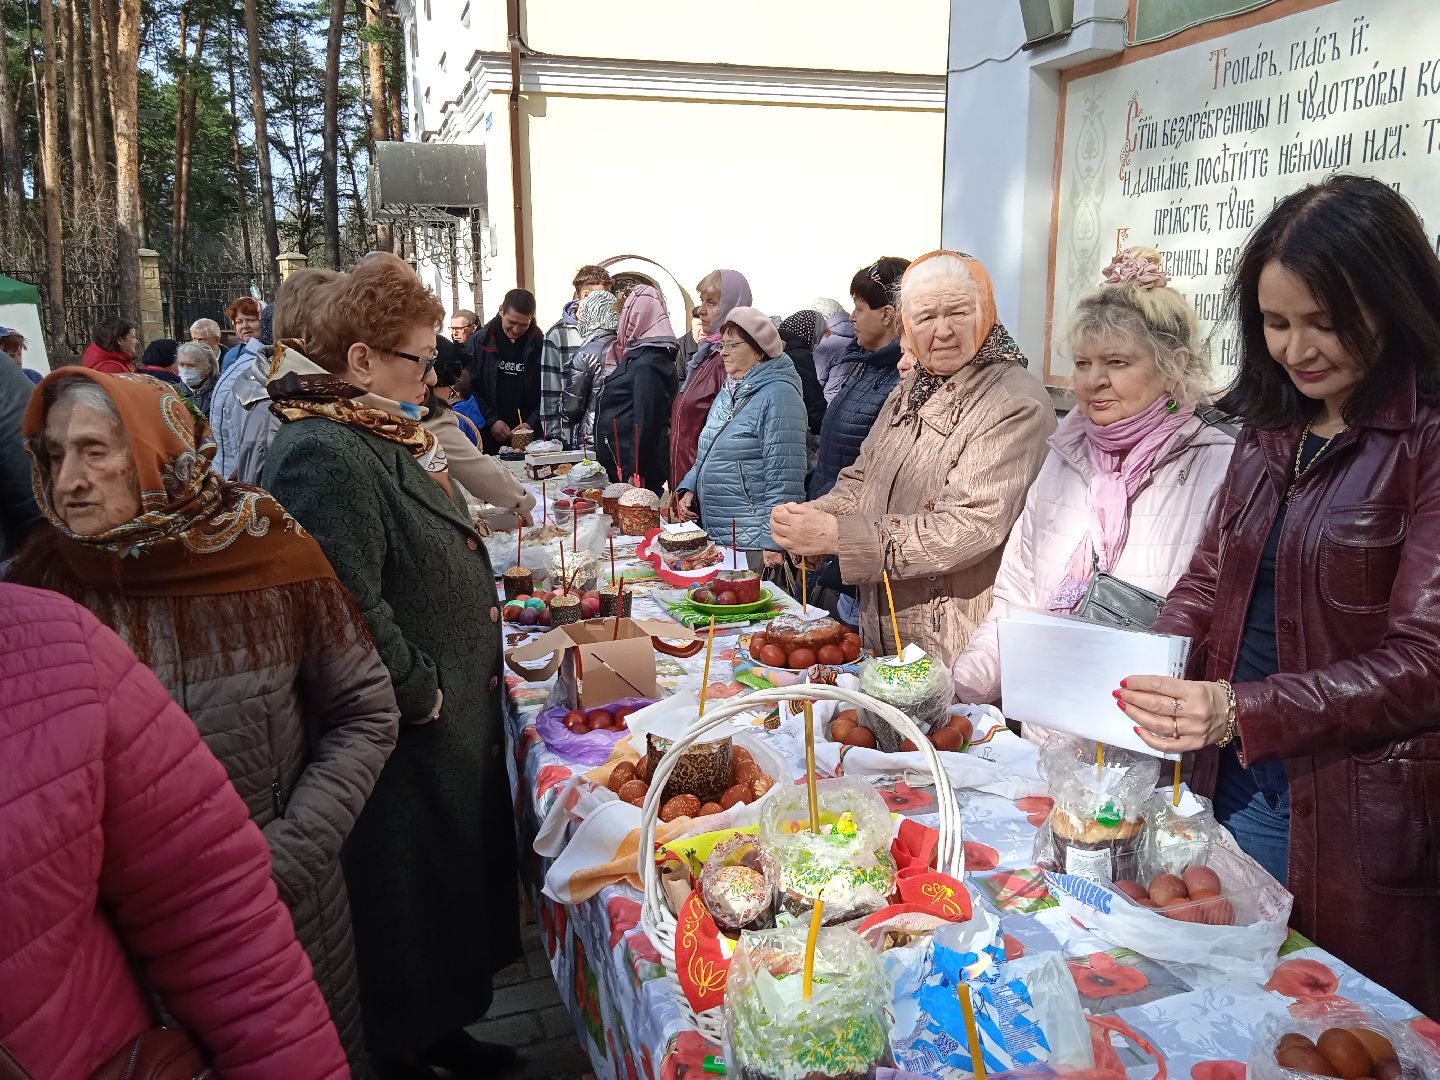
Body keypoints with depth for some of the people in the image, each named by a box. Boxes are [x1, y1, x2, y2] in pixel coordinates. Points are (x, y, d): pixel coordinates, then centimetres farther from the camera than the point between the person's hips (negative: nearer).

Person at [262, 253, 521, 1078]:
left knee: (457, 881, 22)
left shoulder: (385, 435, 10)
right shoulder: (325, 455, -23)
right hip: (412, 741, -10)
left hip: (455, 718, 10)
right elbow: (352, 610, -30)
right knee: (412, 901, 8)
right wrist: (423, 694, -19)